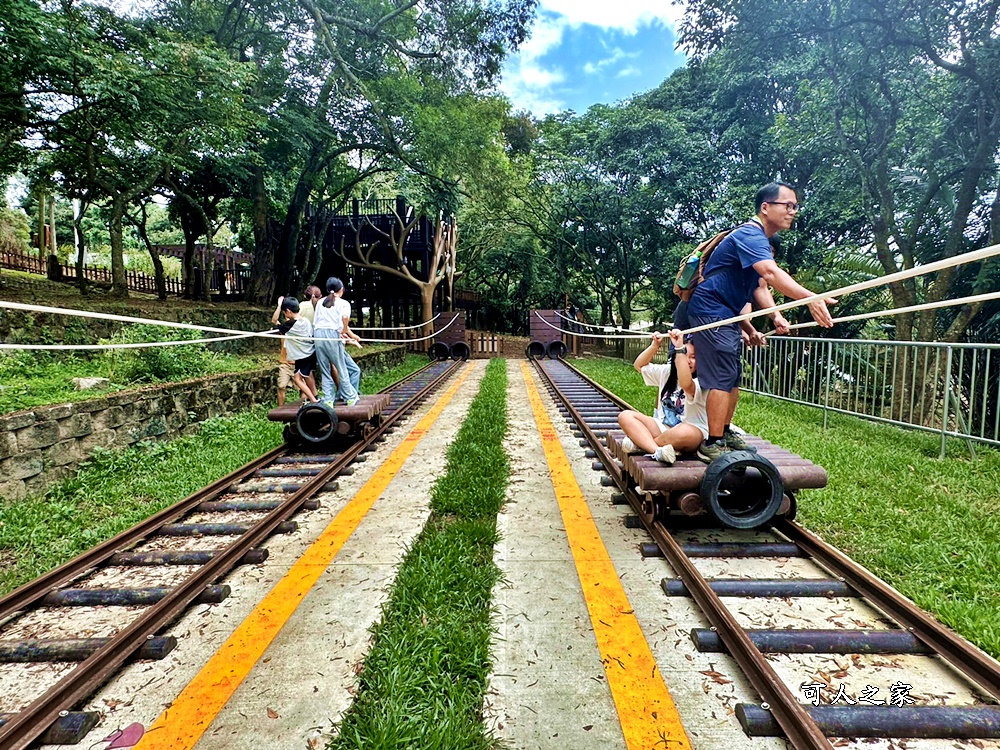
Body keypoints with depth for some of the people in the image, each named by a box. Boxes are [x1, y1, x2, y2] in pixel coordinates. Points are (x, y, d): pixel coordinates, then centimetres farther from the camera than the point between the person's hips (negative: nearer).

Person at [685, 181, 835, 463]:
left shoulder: (762, 241, 16)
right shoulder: (749, 235, -18)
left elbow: (760, 286, 14)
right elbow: (771, 273, -35)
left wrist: (775, 315, -3)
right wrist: (811, 298, -46)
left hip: (728, 316, 11)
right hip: (711, 311, -11)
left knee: (733, 376, 15)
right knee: (722, 377, -13)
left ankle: (725, 433, 27)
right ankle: (712, 445, -9)